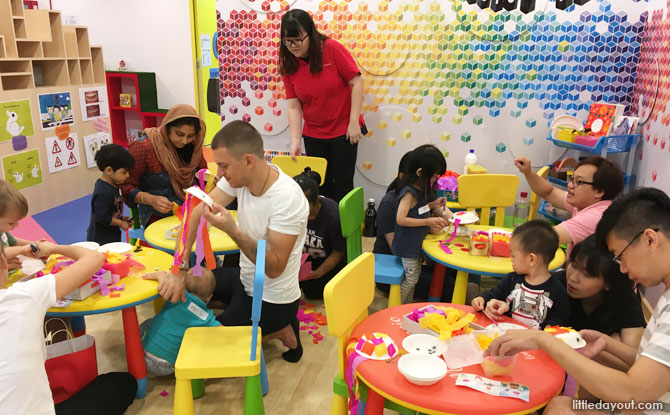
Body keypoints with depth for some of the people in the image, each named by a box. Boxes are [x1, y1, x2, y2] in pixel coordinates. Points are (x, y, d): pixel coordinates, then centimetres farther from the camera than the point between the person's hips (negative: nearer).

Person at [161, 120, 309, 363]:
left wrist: (232, 230, -38)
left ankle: (278, 331, 9)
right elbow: (195, 215, -12)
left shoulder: (287, 199, -31)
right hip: (245, 279, 8)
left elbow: (274, 268, -29)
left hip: (271, 300, -8)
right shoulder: (239, 176, -11)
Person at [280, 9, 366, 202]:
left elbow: (356, 82, -12)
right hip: (313, 135, 3)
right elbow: (293, 106, -6)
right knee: (320, 186, 10)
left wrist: (354, 122, -15)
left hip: (343, 130, -3)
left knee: (343, 185, 4)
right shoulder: (288, 64, -4)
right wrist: (295, 141, -16)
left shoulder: (332, 49, -13)